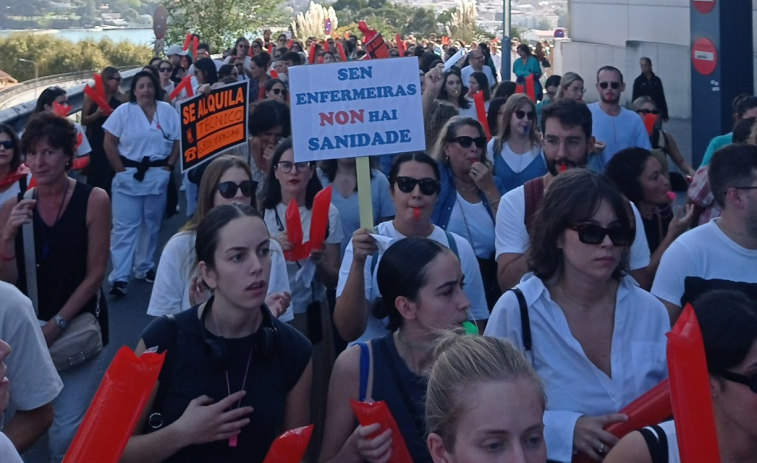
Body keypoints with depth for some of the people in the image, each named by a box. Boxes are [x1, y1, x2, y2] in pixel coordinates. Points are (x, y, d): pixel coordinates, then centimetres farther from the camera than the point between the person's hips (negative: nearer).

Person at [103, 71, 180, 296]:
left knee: (153, 225, 14)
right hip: (129, 175, -2)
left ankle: (145, 267, 29)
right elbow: (109, 144, -3)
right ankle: (119, 277, -6)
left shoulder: (168, 111, 2)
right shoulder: (123, 111, -3)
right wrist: (121, 170, -9)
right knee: (124, 227, -5)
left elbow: (178, 141, 5)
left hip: (158, 175, 3)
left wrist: (169, 166, -4)